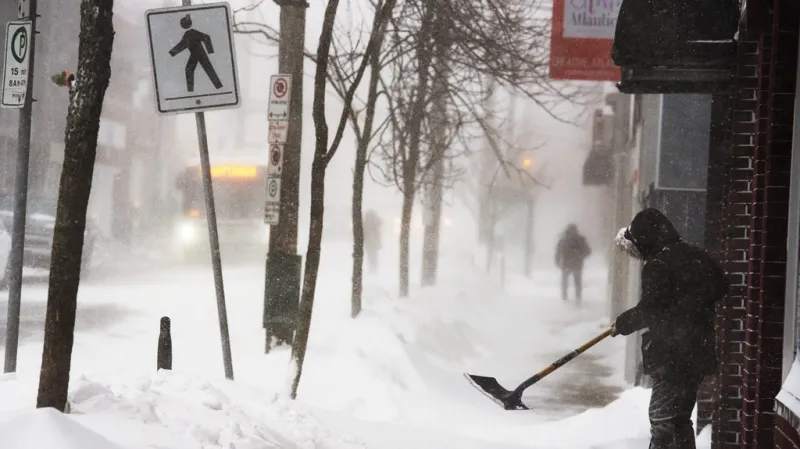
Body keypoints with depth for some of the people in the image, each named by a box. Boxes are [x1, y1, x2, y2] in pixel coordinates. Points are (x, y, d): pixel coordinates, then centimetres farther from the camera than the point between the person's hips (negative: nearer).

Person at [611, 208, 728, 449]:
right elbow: (720, 287, 21)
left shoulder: (658, 265, -15)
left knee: (661, 419, -5)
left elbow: (649, 310, -20)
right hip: (699, 352, 9)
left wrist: (622, 324, -5)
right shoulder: (696, 256, 10)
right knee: (680, 418, 17)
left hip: (672, 356, -9)